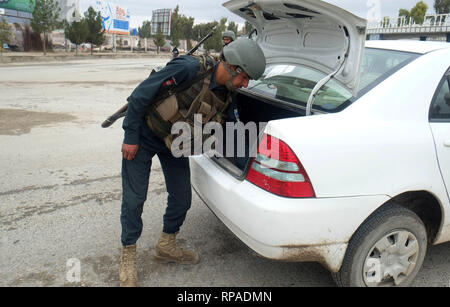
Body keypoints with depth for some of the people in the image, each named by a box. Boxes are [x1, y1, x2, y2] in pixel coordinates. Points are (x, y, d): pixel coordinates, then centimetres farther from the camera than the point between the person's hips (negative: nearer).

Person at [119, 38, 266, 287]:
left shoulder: (226, 96, -8)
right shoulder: (190, 69, -30)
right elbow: (140, 94, -24)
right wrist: (131, 137, -19)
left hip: (174, 143, 6)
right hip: (144, 134, -6)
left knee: (182, 199, 6)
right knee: (134, 199, -2)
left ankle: (166, 246, 32)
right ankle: (128, 256, 20)